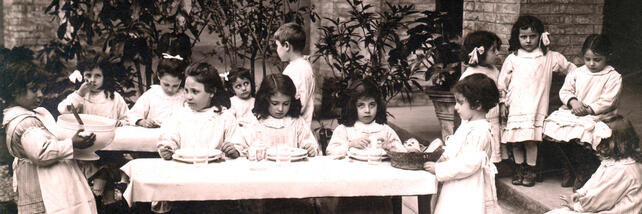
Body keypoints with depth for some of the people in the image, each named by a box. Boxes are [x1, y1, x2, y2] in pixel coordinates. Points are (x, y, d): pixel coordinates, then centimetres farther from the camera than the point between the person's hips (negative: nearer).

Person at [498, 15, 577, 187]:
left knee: (531, 139, -11)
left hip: (535, 106, -1)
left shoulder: (549, 58, 8)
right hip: (515, 106, 2)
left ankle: (530, 170, 4)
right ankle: (519, 168, 17)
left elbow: (572, 69, 18)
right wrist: (503, 102, 8)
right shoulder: (512, 59, 8)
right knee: (515, 140, 1)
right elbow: (502, 82, 12)